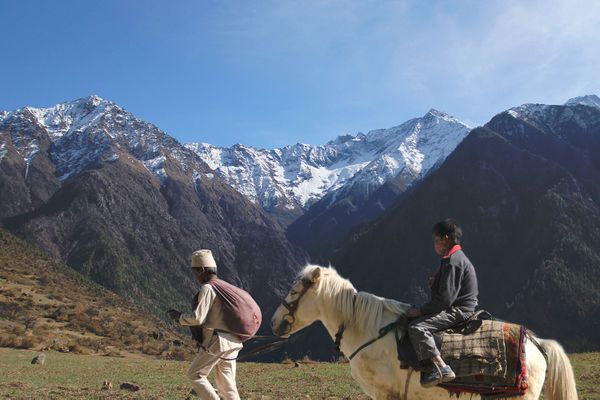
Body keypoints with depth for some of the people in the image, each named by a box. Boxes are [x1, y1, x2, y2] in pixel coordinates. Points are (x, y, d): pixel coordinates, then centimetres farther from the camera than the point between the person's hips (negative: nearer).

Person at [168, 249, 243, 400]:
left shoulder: (207, 288, -11)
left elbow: (197, 318, -18)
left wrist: (179, 317, -1)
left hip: (216, 342, -8)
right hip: (231, 342, 8)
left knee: (195, 375, 7)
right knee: (226, 383, 12)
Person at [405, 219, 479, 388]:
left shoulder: (452, 262, -18)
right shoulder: (457, 257, 16)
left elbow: (445, 298, -23)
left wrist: (420, 311, -17)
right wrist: (436, 282, 7)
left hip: (457, 311, -11)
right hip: (456, 308, 11)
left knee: (417, 327, -25)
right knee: (418, 320, 22)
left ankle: (440, 368, -32)